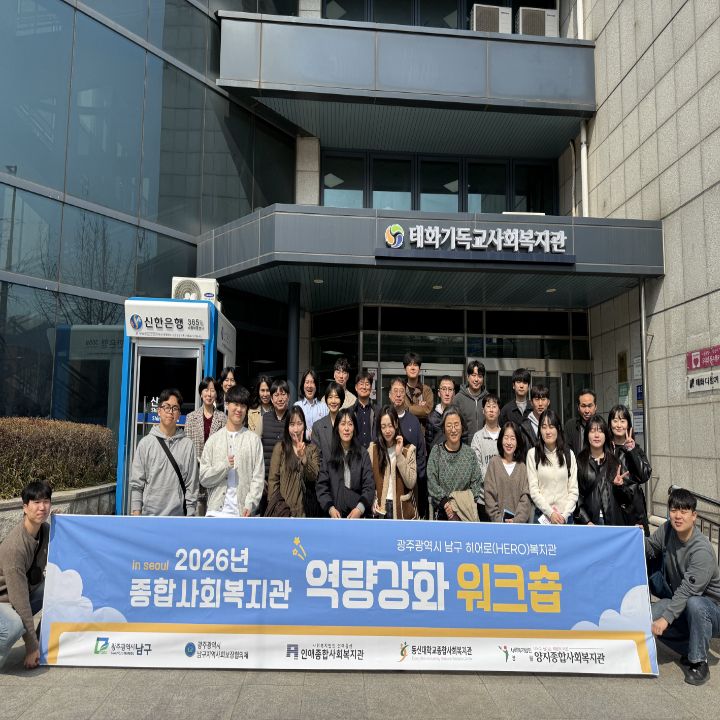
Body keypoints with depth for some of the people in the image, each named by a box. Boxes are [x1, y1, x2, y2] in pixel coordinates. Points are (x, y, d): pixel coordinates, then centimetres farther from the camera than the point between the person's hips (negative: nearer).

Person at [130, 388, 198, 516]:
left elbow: (191, 483, 1)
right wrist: (136, 513, -4)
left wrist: (190, 513, -1)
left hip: (178, 515, 0)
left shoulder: (187, 445, 0)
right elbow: (136, 483, 1)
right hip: (150, 514, 0)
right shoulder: (145, 443, 0)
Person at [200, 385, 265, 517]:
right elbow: (203, 477, 5)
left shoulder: (254, 439, 5)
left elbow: (258, 477, 0)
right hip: (216, 511, 1)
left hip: (243, 512, -1)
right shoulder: (214, 439, 9)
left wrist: (250, 504, -12)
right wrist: (224, 465, -12)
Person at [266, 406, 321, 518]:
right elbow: (272, 480, -2)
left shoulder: (312, 449, 6)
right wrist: (276, 506, -9)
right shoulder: (280, 448, 0)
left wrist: (303, 457, -18)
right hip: (283, 507, -2)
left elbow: (314, 477, -5)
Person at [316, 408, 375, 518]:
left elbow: (369, 486, -4)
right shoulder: (328, 454, 1)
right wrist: (330, 508, -16)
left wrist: (360, 508, -18)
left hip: (358, 513, 0)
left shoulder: (363, 454, 0)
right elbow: (322, 486, -1)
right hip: (335, 514, 0)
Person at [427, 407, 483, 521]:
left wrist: (469, 502, -7)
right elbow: (432, 483, -1)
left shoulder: (469, 452, 8)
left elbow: (477, 482, 7)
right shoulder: (436, 451, 3)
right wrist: (445, 503, -11)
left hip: (466, 504, 1)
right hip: (443, 508, -1)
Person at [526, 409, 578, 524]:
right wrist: (550, 513, -11)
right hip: (542, 515, -2)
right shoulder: (533, 454, -2)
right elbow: (533, 490, -5)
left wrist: (565, 515, -7)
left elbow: (573, 490, 3)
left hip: (565, 516, 2)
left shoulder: (569, 454, 5)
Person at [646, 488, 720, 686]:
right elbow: (650, 550, 10)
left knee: (694, 604, -39)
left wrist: (666, 619, -35)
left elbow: (687, 590, -31)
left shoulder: (702, 550, -27)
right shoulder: (667, 530, -6)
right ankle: (690, 651, 8)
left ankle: (699, 663, -16)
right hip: (680, 602, 6)